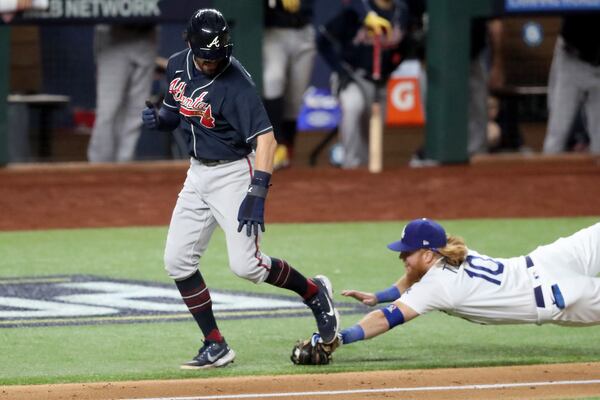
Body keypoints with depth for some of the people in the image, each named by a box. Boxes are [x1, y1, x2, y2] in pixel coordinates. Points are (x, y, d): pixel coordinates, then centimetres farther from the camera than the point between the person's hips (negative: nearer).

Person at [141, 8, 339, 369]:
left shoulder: (236, 82, -23)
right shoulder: (178, 66, -1)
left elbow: (266, 138, -29)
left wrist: (257, 194, -38)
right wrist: (158, 118, -8)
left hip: (234, 173, -7)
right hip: (198, 173, 7)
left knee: (246, 265, -14)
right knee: (178, 261, 0)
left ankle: (315, 292, 13)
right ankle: (215, 347, 8)